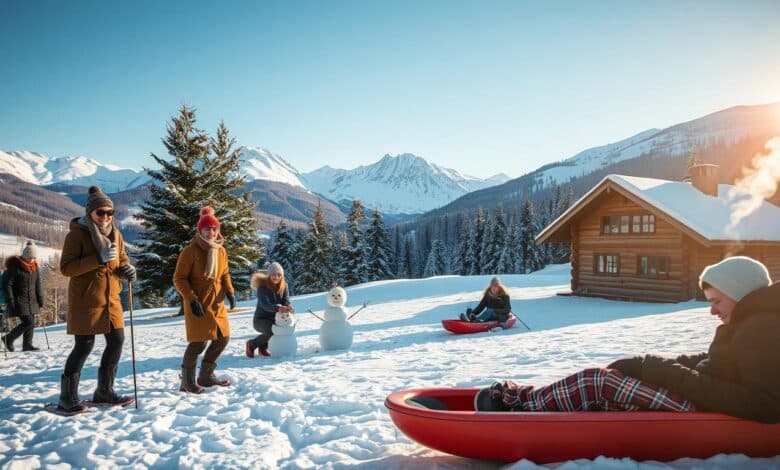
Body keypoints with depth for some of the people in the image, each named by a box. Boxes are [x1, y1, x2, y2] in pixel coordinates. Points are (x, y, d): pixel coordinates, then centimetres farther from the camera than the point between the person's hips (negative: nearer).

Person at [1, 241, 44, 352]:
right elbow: (6, 284, -10)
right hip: (19, 301, -7)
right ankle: (8, 338, 6)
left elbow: (38, 285, 15)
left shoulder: (35, 267, 8)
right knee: (28, 322, -13)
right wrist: (10, 301, -14)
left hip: (32, 301, 7)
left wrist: (40, 300, 11)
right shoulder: (14, 266, -12)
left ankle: (27, 344, 16)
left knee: (31, 322, 6)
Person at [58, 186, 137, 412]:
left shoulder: (114, 234, 8)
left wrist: (126, 269, -5)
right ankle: (67, 397, 10)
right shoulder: (77, 234, -10)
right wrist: (98, 259, -26)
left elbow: (121, 258, 19)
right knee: (84, 346, -4)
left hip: (110, 298, 7)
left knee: (117, 341, 8)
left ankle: (104, 392, 22)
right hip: (85, 300, -7)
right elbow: (66, 267, -16)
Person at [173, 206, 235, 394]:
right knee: (199, 342, -7)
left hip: (217, 303, 7)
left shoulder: (221, 251, 7)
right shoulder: (190, 251, -12)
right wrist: (192, 299, -19)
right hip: (197, 305, -7)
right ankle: (187, 381, 13)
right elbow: (179, 278, -11)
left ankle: (206, 376, 28)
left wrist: (229, 291, 1)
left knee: (223, 338, 11)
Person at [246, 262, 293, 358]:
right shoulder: (262, 286, -19)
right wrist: (278, 308, -53)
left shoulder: (283, 286, -3)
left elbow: (286, 301, -13)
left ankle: (263, 347, 7)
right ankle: (251, 344, -3)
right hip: (261, 319, -6)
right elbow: (265, 304, -33)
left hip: (275, 318, 6)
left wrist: (289, 308, -38)